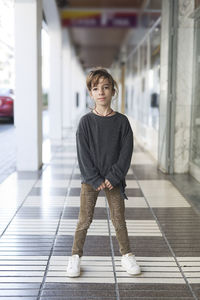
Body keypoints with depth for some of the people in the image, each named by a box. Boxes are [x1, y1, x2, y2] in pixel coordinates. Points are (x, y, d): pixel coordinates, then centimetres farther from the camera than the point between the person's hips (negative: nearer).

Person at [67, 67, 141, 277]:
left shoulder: (121, 121, -1)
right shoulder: (86, 121, -4)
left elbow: (126, 151, -4)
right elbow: (83, 153, -7)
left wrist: (113, 177, -12)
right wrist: (95, 180, -13)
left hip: (114, 180, 1)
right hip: (90, 180, -1)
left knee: (119, 220, 9)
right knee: (84, 220, 4)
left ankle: (126, 255, 25)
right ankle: (75, 256, 18)